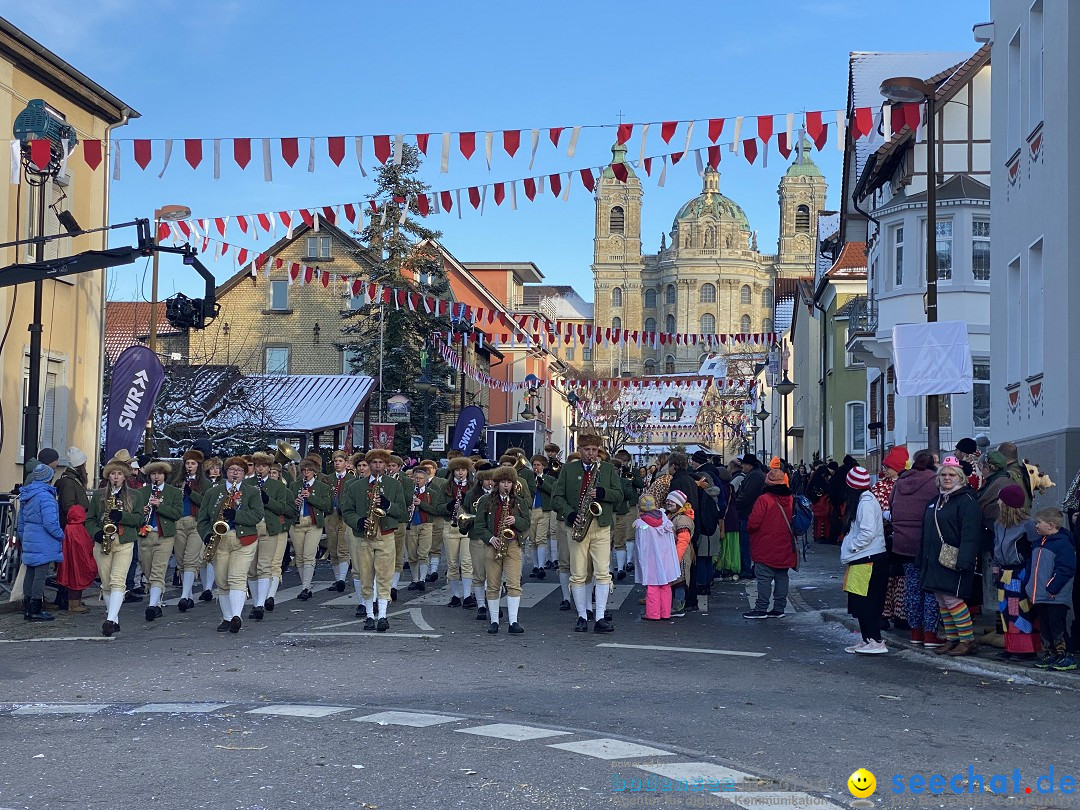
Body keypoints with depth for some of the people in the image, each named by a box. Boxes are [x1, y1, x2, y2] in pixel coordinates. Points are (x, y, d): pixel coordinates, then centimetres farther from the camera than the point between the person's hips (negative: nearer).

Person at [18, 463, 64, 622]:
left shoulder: (25, 496, 13)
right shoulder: (45, 496, -17)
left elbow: (21, 521, 20)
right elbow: (50, 522, -22)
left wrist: (23, 539, 28)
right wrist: (61, 535, -8)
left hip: (29, 542, 9)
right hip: (44, 544, -9)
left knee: (30, 573, 14)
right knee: (40, 575, -4)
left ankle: (27, 609, 21)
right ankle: (35, 611, -3)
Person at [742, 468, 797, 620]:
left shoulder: (764, 499, -14)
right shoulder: (790, 500, 5)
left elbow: (753, 523, -17)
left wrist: (749, 528, 3)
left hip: (766, 547, -6)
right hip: (785, 548, 6)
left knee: (764, 577, -4)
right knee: (781, 576, 11)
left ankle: (761, 608, -4)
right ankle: (779, 608, 14)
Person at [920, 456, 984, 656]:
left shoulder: (966, 500, -9)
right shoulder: (936, 500, 18)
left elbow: (970, 534, -17)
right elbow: (927, 531, 23)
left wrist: (964, 561, -25)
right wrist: (923, 560, 19)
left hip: (953, 560, -9)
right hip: (935, 560, 9)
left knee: (952, 598, -11)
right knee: (941, 600, 9)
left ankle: (967, 640, -2)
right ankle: (952, 639, 17)